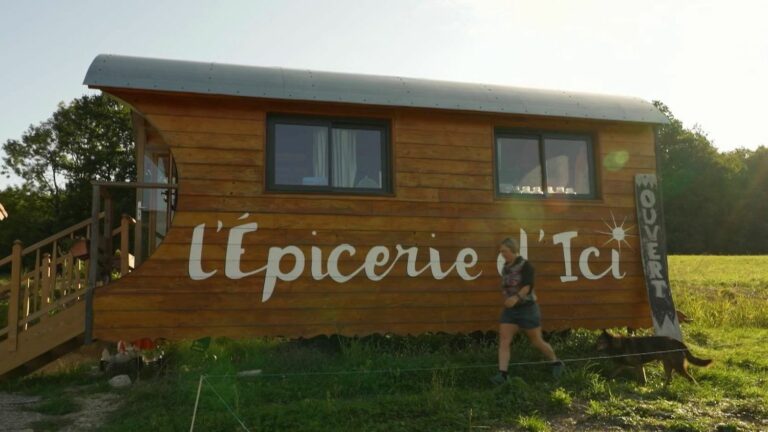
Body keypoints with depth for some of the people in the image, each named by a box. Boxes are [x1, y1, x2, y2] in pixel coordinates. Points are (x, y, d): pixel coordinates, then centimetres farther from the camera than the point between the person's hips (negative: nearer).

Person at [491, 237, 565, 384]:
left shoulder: (525, 265, -15)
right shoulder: (506, 267, 8)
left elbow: (528, 286, -28)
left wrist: (516, 298, -44)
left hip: (527, 309, -6)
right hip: (510, 311, 6)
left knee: (537, 342, 7)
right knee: (503, 342, -9)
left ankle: (557, 363, 32)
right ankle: (502, 375, -10)